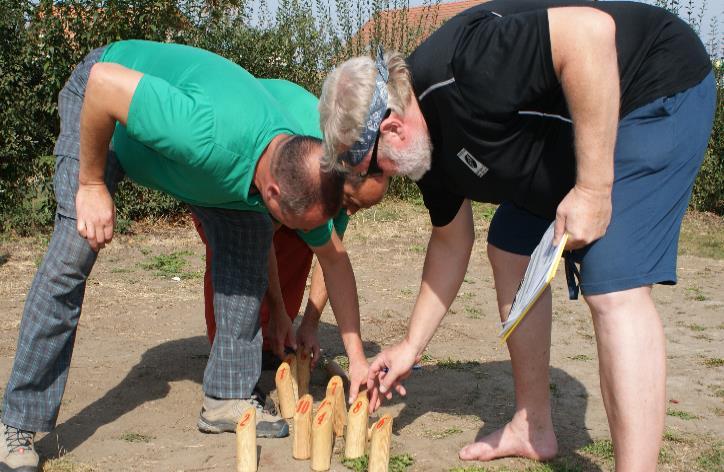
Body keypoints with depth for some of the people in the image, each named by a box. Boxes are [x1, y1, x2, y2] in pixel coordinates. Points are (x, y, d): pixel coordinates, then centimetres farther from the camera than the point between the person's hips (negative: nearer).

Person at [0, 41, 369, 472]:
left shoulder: (303, 177, -22)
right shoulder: (212, 135, -46)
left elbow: (334, 259, -6)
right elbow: (104, 81, -38)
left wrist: (357, 358, -3)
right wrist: (91, 185, -30)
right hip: (100, 100, -5)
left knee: (248, 236, -10)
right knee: (74, 250, -19)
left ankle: (228, 397, -1)